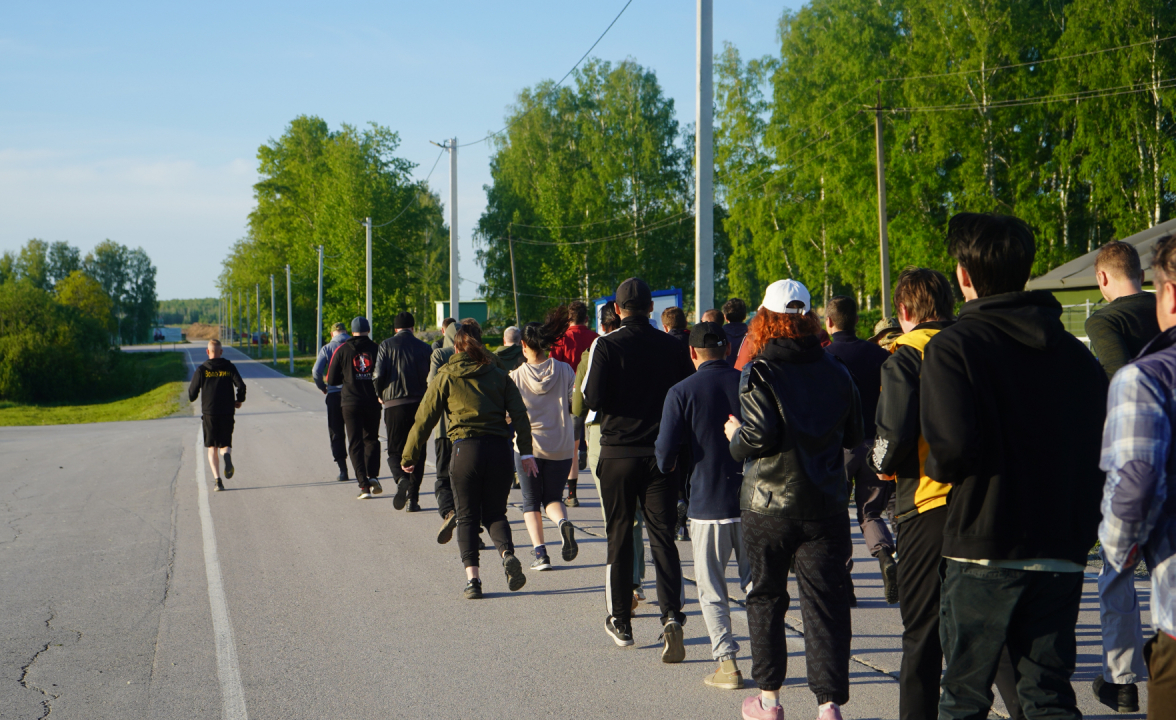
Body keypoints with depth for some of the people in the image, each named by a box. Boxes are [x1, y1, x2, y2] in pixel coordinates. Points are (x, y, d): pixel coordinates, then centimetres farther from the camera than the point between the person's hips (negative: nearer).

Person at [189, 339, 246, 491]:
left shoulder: (202, 370, -2)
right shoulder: (229, 367, 2)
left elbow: (193, 392, -2)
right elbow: (241, 386, -7)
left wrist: (192, 398, 22)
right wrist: (239, 400, 11)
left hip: (209, 413, -1)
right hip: (228, 413, 1)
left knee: (212, 448, 7)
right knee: (225, 444, 12)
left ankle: (217, 480, -6)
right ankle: (227, 456, -25)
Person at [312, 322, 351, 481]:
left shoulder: (326, 349, 1)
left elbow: (316, 372, -9)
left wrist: (323, 388, 6)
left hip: (334, 394, -1)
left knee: (336, 434, 7)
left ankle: (343, 470, 1)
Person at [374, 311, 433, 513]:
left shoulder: (386, 346, 1)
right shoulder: (424, 347, 5)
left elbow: (378, 375, -8)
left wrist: (380, 395, 10)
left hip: (394, 404, -1)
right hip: (419, 404, 1)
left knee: (395, 450, 8)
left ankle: (401, 479, -22)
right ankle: (413, 498, 5)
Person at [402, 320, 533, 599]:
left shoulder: (446, 377, 6)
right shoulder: (499, 375, 12)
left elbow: (424, 419, 6)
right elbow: (519, 415, 3)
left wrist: (409, 456, 13)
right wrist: (526, 452, 3)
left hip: (466, 450, -2)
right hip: (500, 450, 2)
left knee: (467, 517, 8)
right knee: (495, 513, 13)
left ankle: (472, 577, -5)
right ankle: (508, 554, -15)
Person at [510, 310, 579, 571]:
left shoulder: (516, 376, -6)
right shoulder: (564, 370, -3)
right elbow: (575, 406, 0)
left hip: (529, 444, -1)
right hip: (561, 446, 1)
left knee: (531, 502, 11)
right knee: (553, 497, 15)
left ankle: (540, 552, -5)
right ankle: (563, 522, -19)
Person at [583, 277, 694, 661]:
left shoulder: (606, 346, -8)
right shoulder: (672, 346, -1)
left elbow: (593, 399, -15)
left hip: (618, 452, -1)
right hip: (661, 453, 1)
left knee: (619, 536, 11)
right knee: (662, 534, 2)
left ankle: (620, 622, 19)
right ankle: (671, 614, -17)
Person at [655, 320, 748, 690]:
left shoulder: (682, 392, -7)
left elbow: (665, 456, -11)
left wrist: (667, 466, 11)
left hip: (708, 503, -2)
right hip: (752, 500, 3)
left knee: (712, 590, 8)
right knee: (756, 581, 14)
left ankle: (727, 662, 2)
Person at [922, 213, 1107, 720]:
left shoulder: (953, 346, -9)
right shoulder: (1077, 353, 8)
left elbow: (955, 444, -22)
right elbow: (1104, 447, 5)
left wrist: (937, 467, 0)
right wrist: (1081, 528, 15)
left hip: (983, 550, -4)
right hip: (1063, 555, 5)